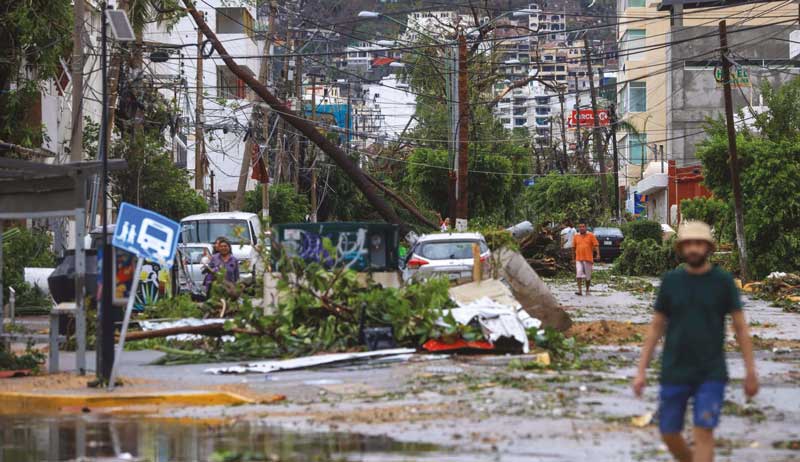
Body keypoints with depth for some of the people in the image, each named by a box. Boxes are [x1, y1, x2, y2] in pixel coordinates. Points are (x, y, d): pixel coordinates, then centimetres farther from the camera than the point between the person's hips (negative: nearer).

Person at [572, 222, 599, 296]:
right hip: (579, 259, 1)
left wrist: (598, 254, -16)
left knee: (588, 276, 6)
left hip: (588, 259, -1)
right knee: (579, 274, -14)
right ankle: (579, 290, -17)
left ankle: (587, 290, 21)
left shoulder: (590, 236, 3)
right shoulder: (576, 236, 10)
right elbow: (574, 247, 16)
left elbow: (596, 245, -2)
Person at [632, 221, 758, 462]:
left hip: (711, 375, -2)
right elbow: (656, 327, 7)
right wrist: (641, 372, 3)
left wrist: (751, 372, -4)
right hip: (674, 373, 3)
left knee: (703, 433, -13)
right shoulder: (671, 281, 1)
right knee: (669, 434, 8)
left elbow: (741, 327, -1)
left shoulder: (724, 281, -4)